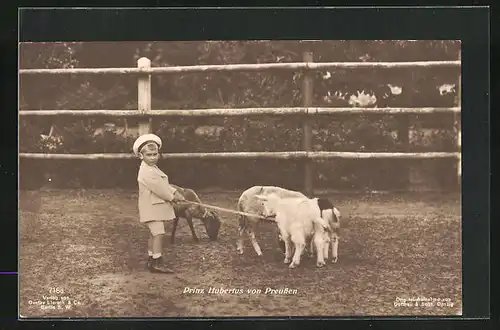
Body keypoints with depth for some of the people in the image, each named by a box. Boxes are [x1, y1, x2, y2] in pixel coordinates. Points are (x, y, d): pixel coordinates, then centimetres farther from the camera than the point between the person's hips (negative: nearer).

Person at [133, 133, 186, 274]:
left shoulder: (154, 169, 17)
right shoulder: (146, 171, -17)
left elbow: (164, 184, 13)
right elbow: (158, 187, -20)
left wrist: (175, 193, 0)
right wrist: (172, 197, -10)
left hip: (157, 206, 10)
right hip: (151, 207, -10)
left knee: (154, 233, 15)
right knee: (159, 233, -15)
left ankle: (151, 260, 23)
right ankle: (157, 263, -16)